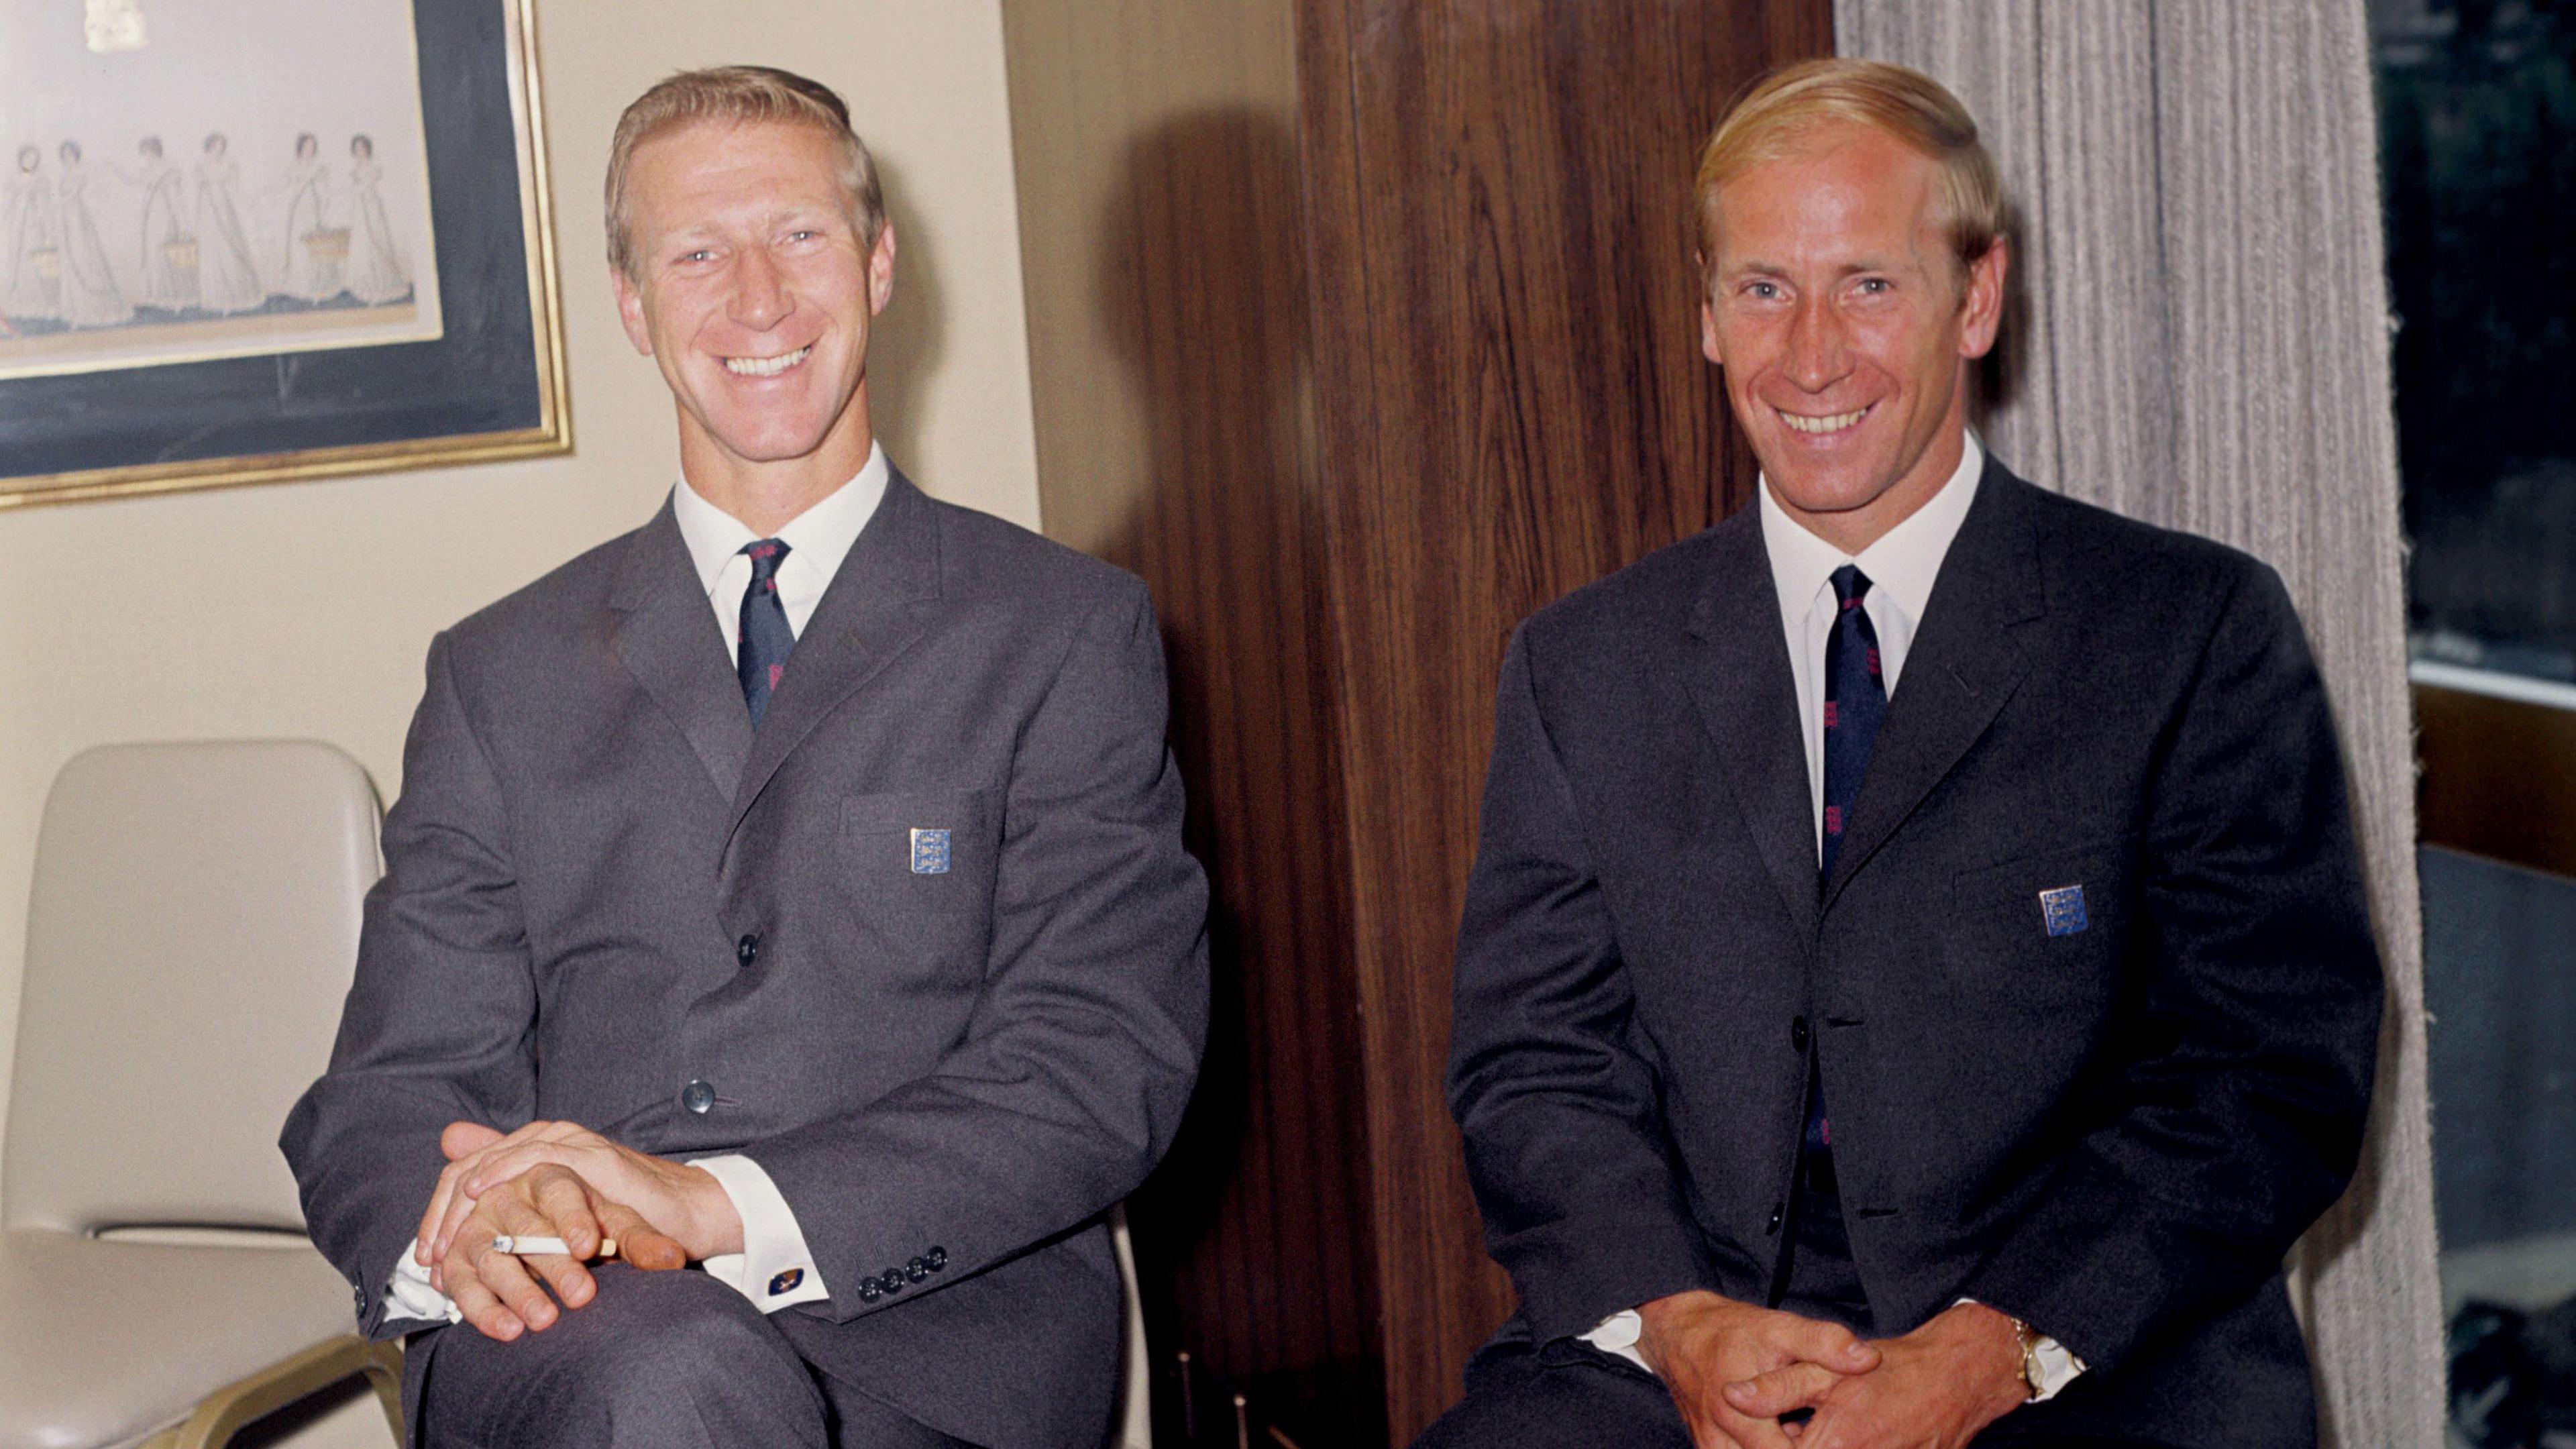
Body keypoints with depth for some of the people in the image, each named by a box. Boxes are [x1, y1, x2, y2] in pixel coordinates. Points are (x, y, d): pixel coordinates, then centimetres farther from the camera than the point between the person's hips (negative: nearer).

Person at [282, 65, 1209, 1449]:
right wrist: (461, 1228, -15)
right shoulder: (503, 675, 17)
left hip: (934, 1331, -1)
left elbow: (1102, 1072, -3)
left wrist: (718, 1205, -17)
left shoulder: (1066, 636, 9)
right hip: (565, 1338, 1)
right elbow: (385, 1090, 11)